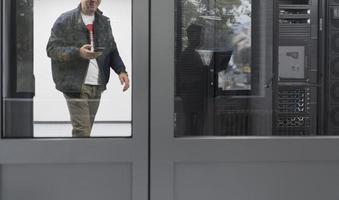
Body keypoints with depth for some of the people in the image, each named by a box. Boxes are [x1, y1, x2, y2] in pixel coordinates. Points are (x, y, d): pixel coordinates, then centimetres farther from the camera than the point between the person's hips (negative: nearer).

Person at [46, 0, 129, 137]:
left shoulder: (104, 22, 14)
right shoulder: (65, 20, -3)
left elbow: (112, 50, 17)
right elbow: (51, 49, -6)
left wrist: (121, 70, -1)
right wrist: (78, 52, -21)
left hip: (97, 85, 5)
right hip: (75, 85, -5)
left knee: (86, 129, 11)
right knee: (82, 131, -10)